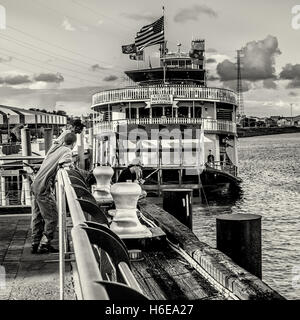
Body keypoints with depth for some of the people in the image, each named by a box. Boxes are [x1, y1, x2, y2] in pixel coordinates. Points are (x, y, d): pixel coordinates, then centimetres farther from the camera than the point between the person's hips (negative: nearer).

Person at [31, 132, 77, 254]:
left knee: (38, 217, 15)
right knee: (51, 218, 0)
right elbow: (66, 166, -25)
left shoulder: (55, 146, 11)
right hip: (44, 188, -8)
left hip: (36, 184, 8)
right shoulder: (67, 151, -9)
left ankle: (35, 244, 23)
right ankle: (44, 245, 2)